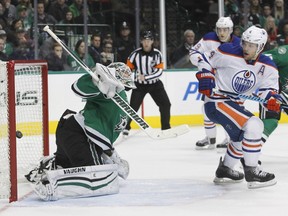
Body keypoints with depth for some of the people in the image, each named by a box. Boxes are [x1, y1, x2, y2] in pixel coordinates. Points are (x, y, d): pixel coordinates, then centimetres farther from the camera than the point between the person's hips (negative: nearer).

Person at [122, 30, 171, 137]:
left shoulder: (157, 54, -12)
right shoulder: (136, 53, -12)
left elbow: (159, 71, -18)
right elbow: (128, 68, -2)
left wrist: (145, 77, -28)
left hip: (154, 83, 1)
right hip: (139, 84, -1)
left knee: (165, 104, -5)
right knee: (133, 106, -8)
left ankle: (166, 128, 7)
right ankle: (126, 127, 8)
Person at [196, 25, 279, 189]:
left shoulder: (267, 67, -5)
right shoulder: (229, 54, -17)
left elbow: (268, 88, -1)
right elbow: (205, 60, -3)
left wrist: (272, 99, -23)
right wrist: (205, 78, -16)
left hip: (236, 104, 8)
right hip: (216, 101, -8)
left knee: (242, 137, 26)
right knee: (254, 125, -25)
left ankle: (224, 170, 48)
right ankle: (252, 172, -20)